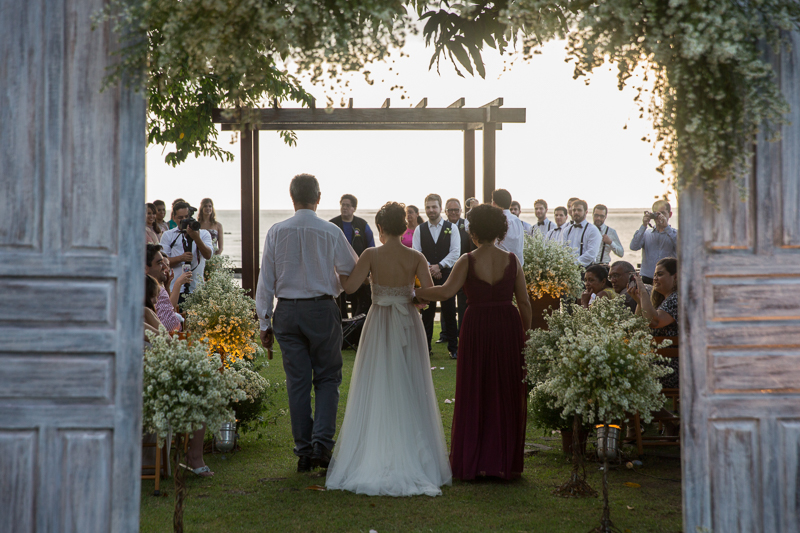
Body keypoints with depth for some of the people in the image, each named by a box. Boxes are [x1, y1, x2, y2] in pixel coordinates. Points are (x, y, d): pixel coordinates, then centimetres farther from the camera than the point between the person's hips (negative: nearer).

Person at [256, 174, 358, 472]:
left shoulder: (276, 232, -2)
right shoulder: (331, 232, -7)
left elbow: (266, 280, 0)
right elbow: (354, 272, 4)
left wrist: (264, 322, 7)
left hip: (287, 312, 2)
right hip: (322, 310, -2)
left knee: (297, 381, 8)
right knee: (327, 378, 9)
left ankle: (304, 452, 13)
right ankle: (322, 443, -5)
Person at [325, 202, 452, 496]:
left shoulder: (371, 255, -8)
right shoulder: (416, 257, -4)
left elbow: (350, 286, -17)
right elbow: (430, 291, -11)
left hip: (379, 325, -1)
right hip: (409, 326, 1)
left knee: (376, 391, 5)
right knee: (409, 391, 8)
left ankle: (373, 458, 6)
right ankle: (412, 458, 11)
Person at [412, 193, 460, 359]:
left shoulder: (451, 228, 4)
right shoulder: (419, 230, 7)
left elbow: (455, 252, -4)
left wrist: (439, 266, -14)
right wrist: (429, 269, -11)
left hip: (447, 275, -1)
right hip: (426, 277, 1)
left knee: (449, 313, 0)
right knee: (427, 313, 3)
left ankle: (453, 348, 7)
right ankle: (425, 347, 11)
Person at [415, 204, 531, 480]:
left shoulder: (468, 261, -7)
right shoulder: (512, 260, 1)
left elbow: (446, 291, -21)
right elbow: (525, 303, 2)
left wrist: (413, 292, -11)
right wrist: (524, 333, 13)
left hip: (477, 327, -2)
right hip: (508, 326, 2)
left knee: (474, 395, 8)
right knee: (507, 395, 10)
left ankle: (472, 463, 12)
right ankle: (504, 462, 15)